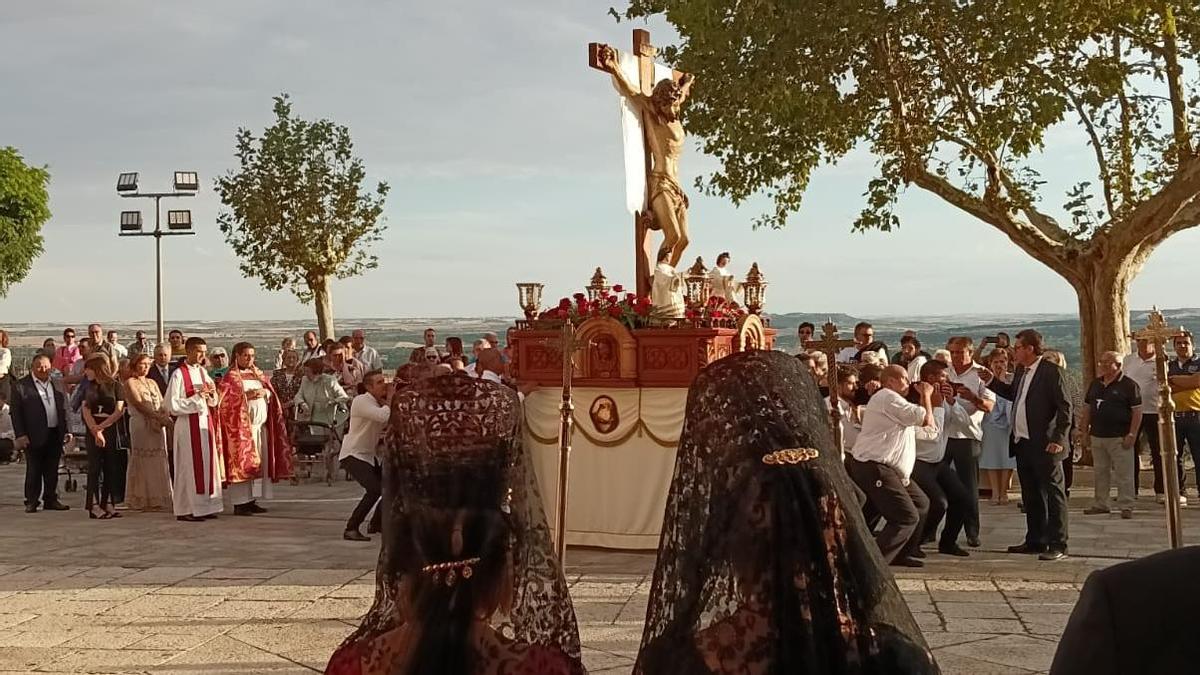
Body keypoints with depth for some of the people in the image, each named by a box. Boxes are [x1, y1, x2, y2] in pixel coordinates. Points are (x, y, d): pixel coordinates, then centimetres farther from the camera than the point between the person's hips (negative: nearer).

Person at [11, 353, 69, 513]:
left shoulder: (57, 385, 10)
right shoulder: (21, 386, -3)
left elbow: (63, 409, 14)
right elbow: (15, 412, -5)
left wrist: (66, 431, 8)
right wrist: (20, 435, -12)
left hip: (55, 434, 4)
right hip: (34, 436, -4)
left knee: (52, 470, 10)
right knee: (33, 470, 2)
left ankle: (51, 499, 19)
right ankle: (31, 502, 10)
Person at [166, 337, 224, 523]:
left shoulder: (203, 372, 11)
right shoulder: (179, 374, -9)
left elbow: (214, 401, 18)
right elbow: (172, 405, -14)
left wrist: (211, 393, -4)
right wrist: (197, 398, -15)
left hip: (206, 423, 7)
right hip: (188, 425, -7)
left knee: (208, 464, 7)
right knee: (189, 467, -4)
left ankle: (205, 505, 14)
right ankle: (185, 510, 2)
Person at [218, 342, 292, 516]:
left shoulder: (258, 374, 18)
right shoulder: (230, 376, -1)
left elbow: (271, 392, 13)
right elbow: (226, 400, -10)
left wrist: (265, 392, -8)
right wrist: (246, 395, -19)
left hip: (261, 425, 7)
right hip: (241, 425, -6)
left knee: (259, 463, 6)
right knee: (242, 462, -8)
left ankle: (252, 500, 12)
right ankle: (239, 503, -7)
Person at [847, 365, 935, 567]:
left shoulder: (887, 399, 23)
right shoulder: (888, 398, -15)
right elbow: (926, 420, -15)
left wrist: (924, 397, 18)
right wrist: (926, 395, 0)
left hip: (889, 469, 12)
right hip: (875, 469, -12)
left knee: (921, 504, 18)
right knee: (907, 517, -15)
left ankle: (902, 553, 24)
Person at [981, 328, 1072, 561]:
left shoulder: (1052, 372, -13)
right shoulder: (1021, 371, 12)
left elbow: (1065, 407, -14)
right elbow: (1012, 394, 27)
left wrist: (1058, 439, -19)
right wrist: (992, 381, 14)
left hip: (1044, 445, -9)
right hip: (1023, 443, 9)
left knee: (1053, 493, -3)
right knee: (1031, 495, 16)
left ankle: (1057, 545, -1)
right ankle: (1035, 540, 27)